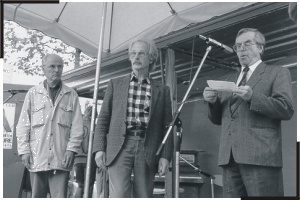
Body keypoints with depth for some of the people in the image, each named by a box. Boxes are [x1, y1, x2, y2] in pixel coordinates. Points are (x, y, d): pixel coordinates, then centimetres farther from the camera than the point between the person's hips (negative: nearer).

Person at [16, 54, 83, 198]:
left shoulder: (71, 95, 10)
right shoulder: (33, 93, 10)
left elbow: (77, 126, 6)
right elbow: (23, 125, 8)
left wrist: (71, 149, -5)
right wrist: (24, 150, 0)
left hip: (61, 159, -1)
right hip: (37, 157, 1)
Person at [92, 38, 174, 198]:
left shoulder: (162, 90, 12)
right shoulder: (115, 84, 13)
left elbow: (167, 126, 9)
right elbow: (103, 119, 11)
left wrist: (165, 156, 0)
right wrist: (99, 148, 0)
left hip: (147, 150, 1)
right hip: (119, 148, -1)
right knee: (119, 196, -12)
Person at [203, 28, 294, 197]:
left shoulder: (277, 73, 9)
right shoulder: (230, 81, 26)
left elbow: (287, 109, -5)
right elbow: (218, 119, 23)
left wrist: (252, 97, -15)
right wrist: (213, 101, 2)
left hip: (261, 156, -5)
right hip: (230, 157, 6)